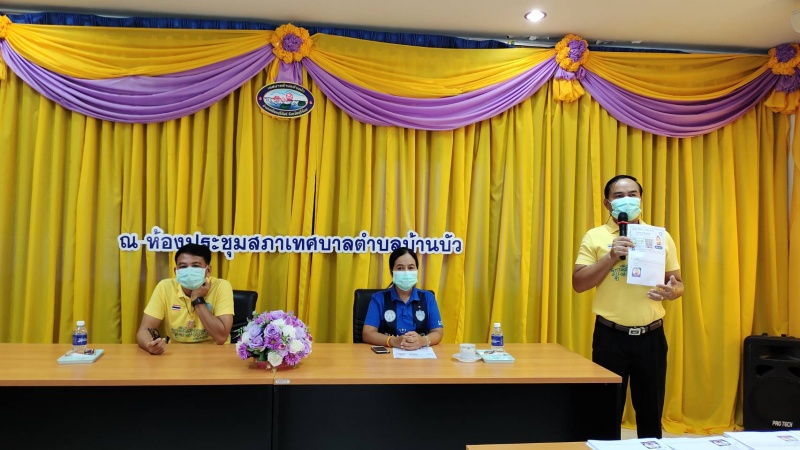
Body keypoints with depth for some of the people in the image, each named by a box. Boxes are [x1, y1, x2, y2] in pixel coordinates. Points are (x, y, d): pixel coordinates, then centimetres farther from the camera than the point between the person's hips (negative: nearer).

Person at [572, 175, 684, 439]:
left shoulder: (661, 236, 7)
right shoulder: (595, 236, 0)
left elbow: (678, 282, 11)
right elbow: (578, 284, -7)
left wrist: (672, 291, -12)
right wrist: (612, 256, -18)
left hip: (651, 336, 2)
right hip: (610, 336, -2)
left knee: (651, 411, 13)